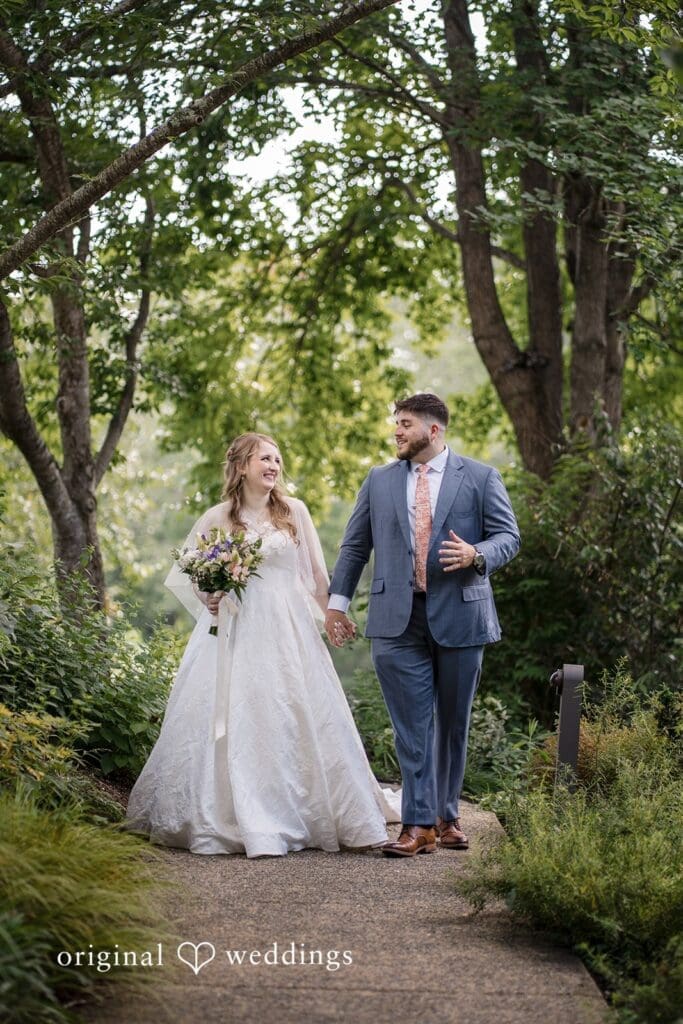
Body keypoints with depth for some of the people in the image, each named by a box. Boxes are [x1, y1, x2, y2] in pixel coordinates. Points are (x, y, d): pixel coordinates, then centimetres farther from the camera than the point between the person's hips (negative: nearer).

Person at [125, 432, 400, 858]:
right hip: (237, 633, -1)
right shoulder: (218, 518, 3)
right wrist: (207, 599, -5)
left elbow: (316, 573, 11)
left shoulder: (295, 511, 6)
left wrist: (329, 616, 9)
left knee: (301, 719, 0)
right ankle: (242, 822, 2)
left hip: (290, 632, 1)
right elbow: (185, 571, 12)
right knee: (236, 723, -4)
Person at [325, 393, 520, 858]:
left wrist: (476, 555, -20)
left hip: (459, 616, -1)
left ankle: (447, 816, 23)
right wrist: (338, 601, 12)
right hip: (398, 620, 1)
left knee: (453, 724, 9)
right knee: (412, 725, -3)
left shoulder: (481, 478, 3)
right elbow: (355, 546, 15)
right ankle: (418, 824, -3)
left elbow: (509, 536, 1)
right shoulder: (379, 481, 11)